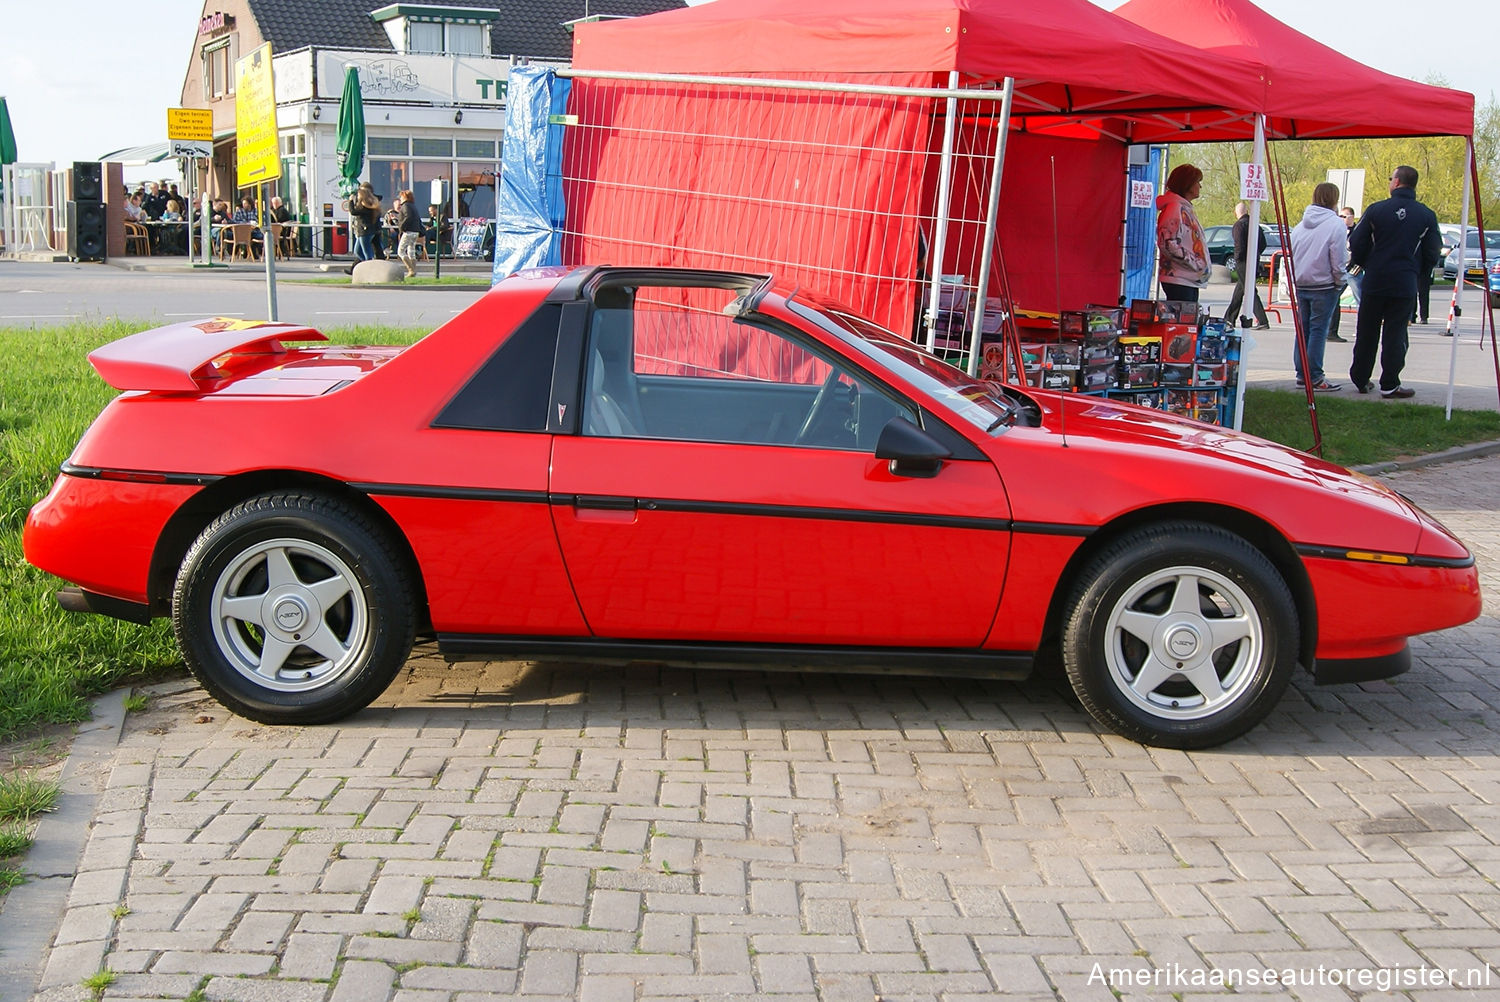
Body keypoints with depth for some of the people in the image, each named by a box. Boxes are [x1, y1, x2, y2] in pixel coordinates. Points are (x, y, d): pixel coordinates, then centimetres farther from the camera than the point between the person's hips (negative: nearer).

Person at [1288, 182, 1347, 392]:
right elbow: (1338, 262, -12)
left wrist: (1297, 278, 18)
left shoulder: (1300, 225, 7)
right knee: (1318, 330, -4)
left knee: (1303, 328, 12)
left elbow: (1292, 255, 12)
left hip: (1301, 285, 6)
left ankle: (1302, 373, 15)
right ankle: (1315, 377, -3)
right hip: (1324, 286, -6)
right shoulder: (1336, 224, -12)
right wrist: (1339, 283, 3)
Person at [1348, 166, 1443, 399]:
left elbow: (1356, 245, -1)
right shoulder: (1427, 216, -1)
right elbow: (1433, 253, 3)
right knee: (1395, 334, 3)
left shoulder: (1376, 210, -4)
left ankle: (1360, 380, 18)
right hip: (1405, 284, 0)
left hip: (1373, 283, 0)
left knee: (1366, 333, 11)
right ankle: (1389, 385, 1)